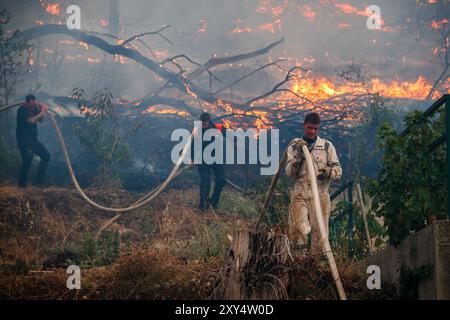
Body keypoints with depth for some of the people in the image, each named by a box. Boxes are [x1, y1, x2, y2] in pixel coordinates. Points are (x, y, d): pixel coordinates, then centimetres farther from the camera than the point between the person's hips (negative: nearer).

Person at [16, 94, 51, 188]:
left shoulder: (34, 108, 9)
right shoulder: (22, 110, -14)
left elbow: (41, 120, 14)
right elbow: (31, 120, -27)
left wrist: (42, 109, -2)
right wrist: (41, 112, -16)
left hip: (33, 138, 8)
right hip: (23, 139, -8)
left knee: (46, 155, 4)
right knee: (28, 159, -17)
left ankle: (38, 181, 7)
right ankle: (22, 184, -6)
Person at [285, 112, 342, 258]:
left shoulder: (327, 146, 10)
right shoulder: (294, 146, 11)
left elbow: (338, 169, 6)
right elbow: (289, 172, 3)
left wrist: (329, 172, -17)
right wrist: (298, 156, -13)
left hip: (320, 195, 1)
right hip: (300, 194, 0)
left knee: (319, 231, -2)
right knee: (297, 229, -16)